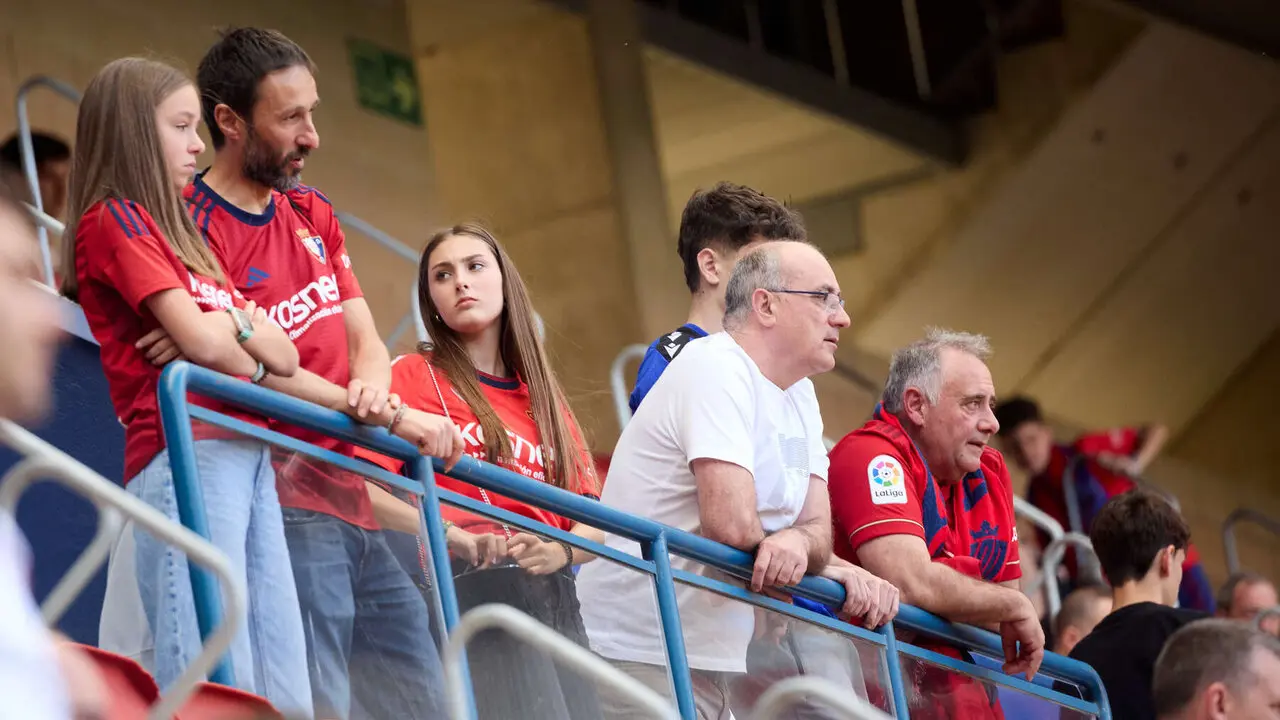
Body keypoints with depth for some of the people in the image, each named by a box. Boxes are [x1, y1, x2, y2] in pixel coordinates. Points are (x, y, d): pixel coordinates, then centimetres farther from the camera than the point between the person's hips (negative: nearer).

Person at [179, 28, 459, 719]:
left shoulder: (313, 214, 18)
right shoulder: (192, 227, -8)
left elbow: (364, 339, 15)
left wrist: (372, 384, -11)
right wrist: (395, 419, -16)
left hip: (350, 502, 9)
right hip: (284, 506, -9)